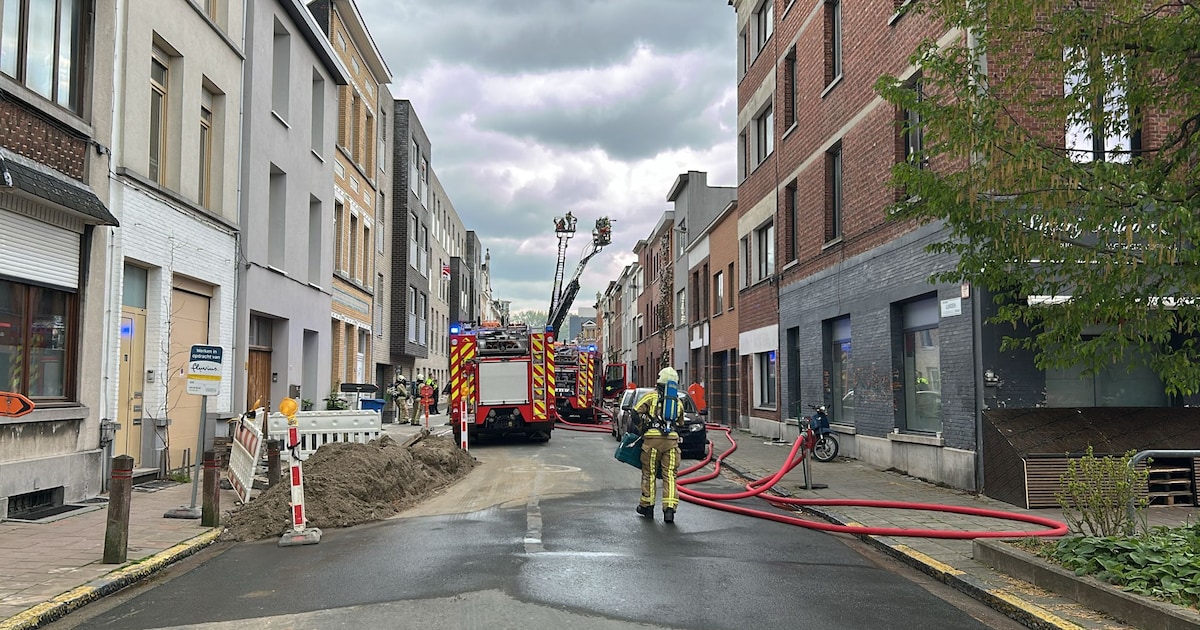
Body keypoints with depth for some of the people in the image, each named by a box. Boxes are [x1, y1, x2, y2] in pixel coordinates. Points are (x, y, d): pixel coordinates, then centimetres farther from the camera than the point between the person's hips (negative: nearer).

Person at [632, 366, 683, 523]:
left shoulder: (651, 396, 5)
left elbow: (636, 412, -3)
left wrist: (641, 429, 9)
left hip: (653, 438, -2)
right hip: (672, 440, 2)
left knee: (649, 473, 10)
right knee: (669, 475, 3)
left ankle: (647, 506, 19)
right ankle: (669, 508, -8)